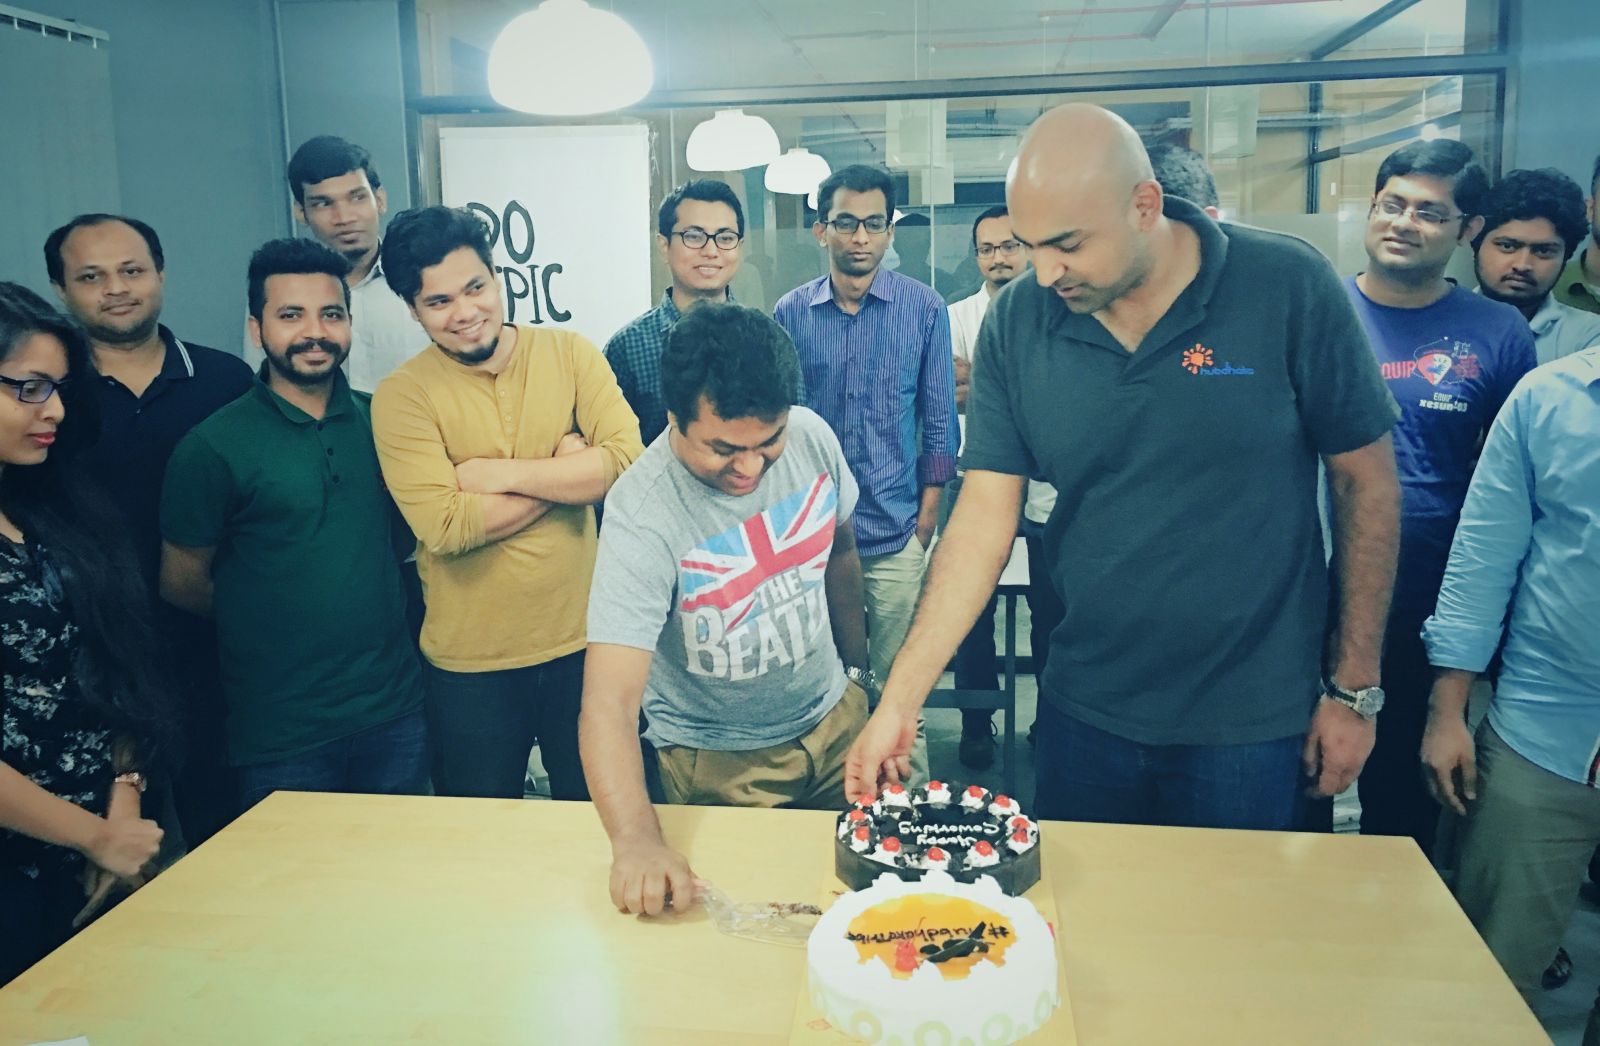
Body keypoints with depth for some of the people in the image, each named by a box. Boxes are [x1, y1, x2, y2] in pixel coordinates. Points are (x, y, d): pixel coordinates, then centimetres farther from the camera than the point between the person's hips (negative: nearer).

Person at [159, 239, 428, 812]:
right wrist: (267, 625, 9)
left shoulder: (379, 421, 3)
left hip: (396, 708, 4)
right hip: (283, 732, -3)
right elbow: (182, 582, -1)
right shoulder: (213, 447, -9)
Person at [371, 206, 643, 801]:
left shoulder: (570, 354, -2)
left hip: (582, 641, 1)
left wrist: (505, 472, -18)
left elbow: (628, 459, -15)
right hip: (470, 662, -1)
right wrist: (568, 469, -13)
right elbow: (445, 527, -20)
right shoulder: (402, 394, -8)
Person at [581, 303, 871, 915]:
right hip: (718, 762, -4)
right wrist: (636, 840, -52)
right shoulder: (643, 517, -31)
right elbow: (609, 703, -37)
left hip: (834, 719, 5)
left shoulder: (813, 437, -15)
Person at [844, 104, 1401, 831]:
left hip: (1249, 721, -2)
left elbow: (1367, 481, -5)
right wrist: (899, 700, -12)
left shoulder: (1289, 288, -14)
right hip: (1083, 714, 3)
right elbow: (984, 516, -7)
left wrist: (1355, 690, -3)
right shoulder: (1016, 322, -7)